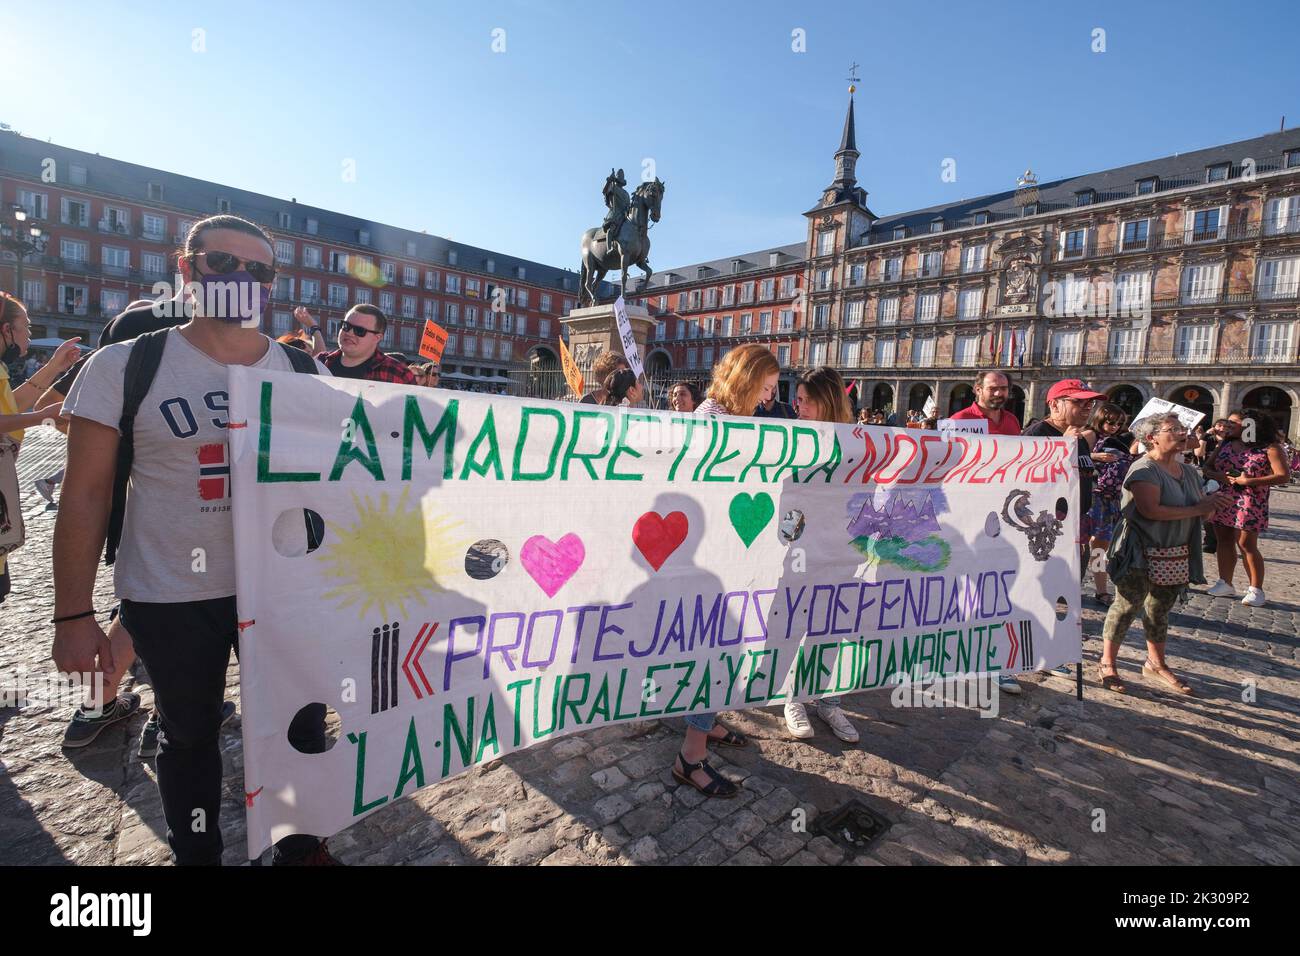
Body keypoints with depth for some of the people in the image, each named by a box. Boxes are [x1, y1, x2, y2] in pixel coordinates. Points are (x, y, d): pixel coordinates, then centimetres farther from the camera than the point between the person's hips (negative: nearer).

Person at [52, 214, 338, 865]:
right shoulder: (124, 367, -5)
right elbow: (86, 495, -4)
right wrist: (73, 615, -5)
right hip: (169, 599, -1)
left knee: (301, 727, 13)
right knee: (189, 736, 18)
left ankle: (302, 847, 38)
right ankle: (196, 855, 43)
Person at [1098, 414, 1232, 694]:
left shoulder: (1188, 471, 13)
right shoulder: (1144, 469, -14)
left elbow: (1203, 510, 18)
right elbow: (1151, 511, -26)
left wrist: (1213, 503, -5)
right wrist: (1198, 509, -19)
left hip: (1175, 557, 8)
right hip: (1142, 555, -8)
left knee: (1160, 609, 17)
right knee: (1128, 606, -2)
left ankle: (1156, 662, 31)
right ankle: (1107, 663, 8)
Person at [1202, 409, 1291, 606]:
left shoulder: (1269, 447, -5)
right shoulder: (1224, 445, 9)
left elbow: (1284, 475, -12)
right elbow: (1208, 469, 8)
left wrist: (1249, 481, -20)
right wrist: (1219, 476, -13)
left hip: (1249, 503, -5)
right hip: (1222, 501, 5)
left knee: (1246, 544, -4)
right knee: (1224, 540, 9)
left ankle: (1256, 590, 9)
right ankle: (1225, 584, 18)